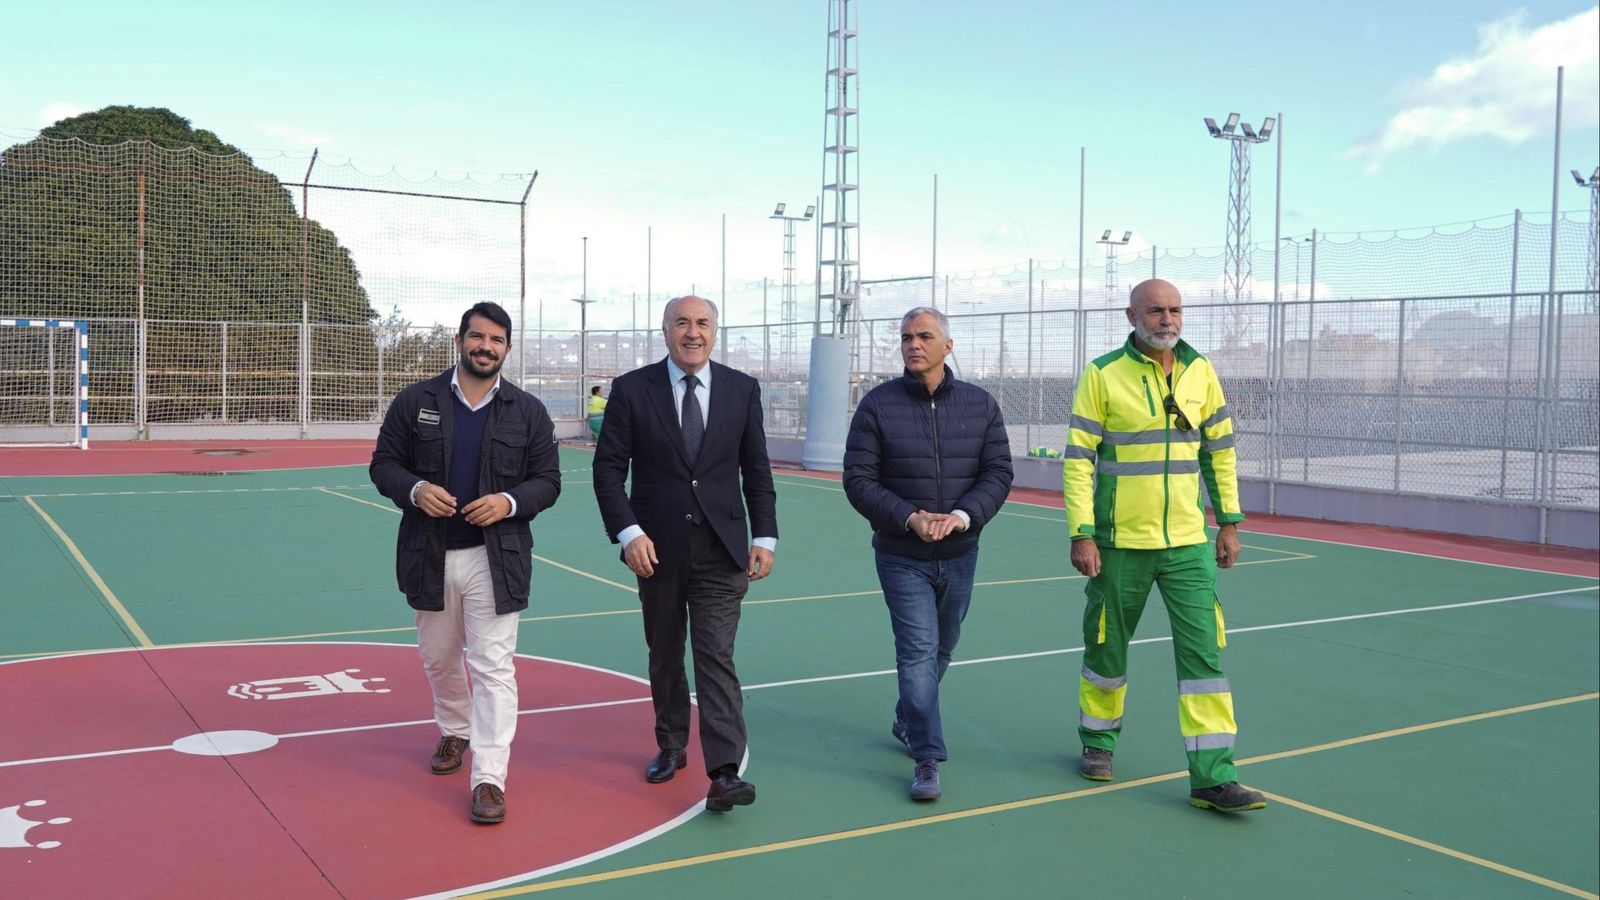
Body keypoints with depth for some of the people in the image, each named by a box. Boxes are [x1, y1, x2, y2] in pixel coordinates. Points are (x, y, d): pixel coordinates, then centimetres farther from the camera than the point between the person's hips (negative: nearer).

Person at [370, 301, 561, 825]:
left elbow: (548, 481, 4)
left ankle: (489, 778, -2)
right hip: (430, 556, 2)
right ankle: (455, 732, 45)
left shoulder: (528, 412, 1)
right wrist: (414, 489, -16)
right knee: (438, 657, 18)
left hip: (495, 559, -2)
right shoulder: (415, 402, 1)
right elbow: (383, 464, 4)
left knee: (493, 666, -5)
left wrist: (510, 502, -16)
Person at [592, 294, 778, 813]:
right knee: (664, 657, 14)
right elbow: (608, 468, -4)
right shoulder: (632, 390, -2)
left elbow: (756, 471, 7)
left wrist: (764, 537, 0)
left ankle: (724, 774, -11)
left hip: (721, 551, 0)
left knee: (716, 657, -8)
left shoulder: (742, 390, 3)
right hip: (657, 550, 1)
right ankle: (671, 747, 32)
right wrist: (628, 532, -15)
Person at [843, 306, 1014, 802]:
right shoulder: (878, 404, -7)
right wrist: (909, 518, -21)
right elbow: (859, 480, -8)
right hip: (901, 556, -3)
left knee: (941, 649, 18)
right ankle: (927, 758, -2)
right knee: (919, 650, -9)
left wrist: (963, 515, -20)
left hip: (959, 555, 3)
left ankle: (907, 721, 42)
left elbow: (998, 473, -2)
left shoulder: (981, 404, 0)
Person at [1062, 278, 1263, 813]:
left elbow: (1220, 450, 13)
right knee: (1107, 646, 12)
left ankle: (1212, 777, 2)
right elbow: (1078, 458, -7)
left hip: (1189, 542, 3)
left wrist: (1229, 522, 10)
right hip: (1120, 543, -2)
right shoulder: (1102, 375, -7)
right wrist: (1081, 534, -13)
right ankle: (1098, 741, 34)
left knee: (1203, 650, -3)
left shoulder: (1200, 372, 4)